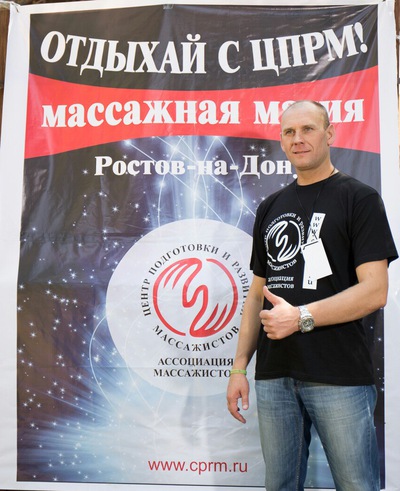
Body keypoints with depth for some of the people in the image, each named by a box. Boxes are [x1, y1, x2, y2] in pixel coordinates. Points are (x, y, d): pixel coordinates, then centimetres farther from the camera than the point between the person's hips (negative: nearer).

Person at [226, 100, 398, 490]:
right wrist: (239, 366, 9)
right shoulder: (270, 207, 14)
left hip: (339, 375, -4)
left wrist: (300, 317, -17)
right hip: (273, 374, 5)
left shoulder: (359, 199, -1)